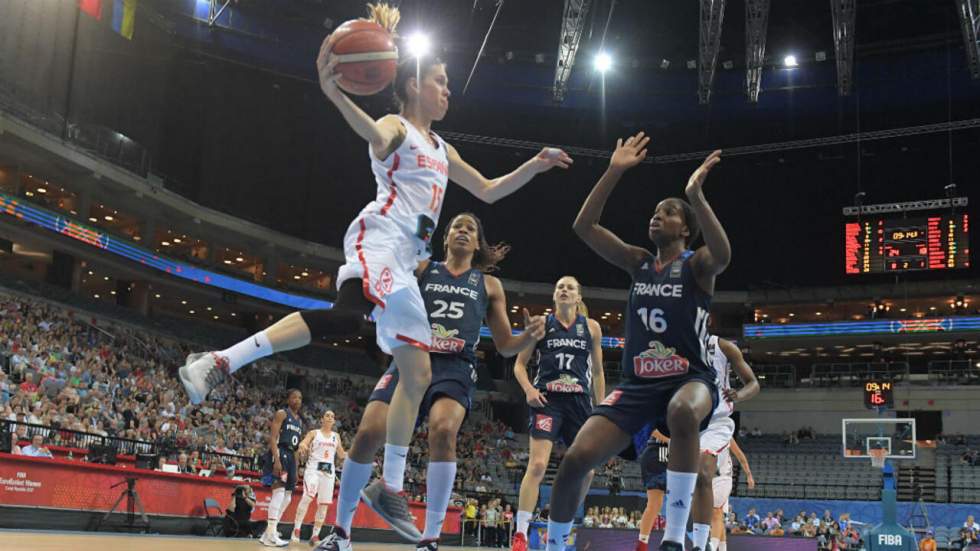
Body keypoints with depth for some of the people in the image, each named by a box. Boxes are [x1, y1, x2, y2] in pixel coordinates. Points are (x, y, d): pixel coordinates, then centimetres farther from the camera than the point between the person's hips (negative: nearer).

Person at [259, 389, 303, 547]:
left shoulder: (299, 421, 21)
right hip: (279, 454, -9)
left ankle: (268, 533, 15)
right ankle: (270, 535, -20)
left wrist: (296, 467, 17)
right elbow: (272, 437, -14)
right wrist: (276, 459, -25)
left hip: (290, 457, 9)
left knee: (287, 497, 9)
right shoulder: (281, 414, -4)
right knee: (279, 492, -18)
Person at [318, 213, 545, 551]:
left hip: (455, 367, -1)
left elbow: (505, 346, 17)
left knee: (443, 430, -32)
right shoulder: (421, 269, 18)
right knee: (368, 434, -17)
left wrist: (529, 336, -4)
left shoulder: (489, 285, 19)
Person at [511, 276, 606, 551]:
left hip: (579, 402, 3)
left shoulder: (591, 327, 9)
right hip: (547, 400, -3)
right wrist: (529, 389, -10)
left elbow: (597, 372, 15)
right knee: (537, 465, -15)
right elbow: (519, 364, 8)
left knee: (585, 471, 3)